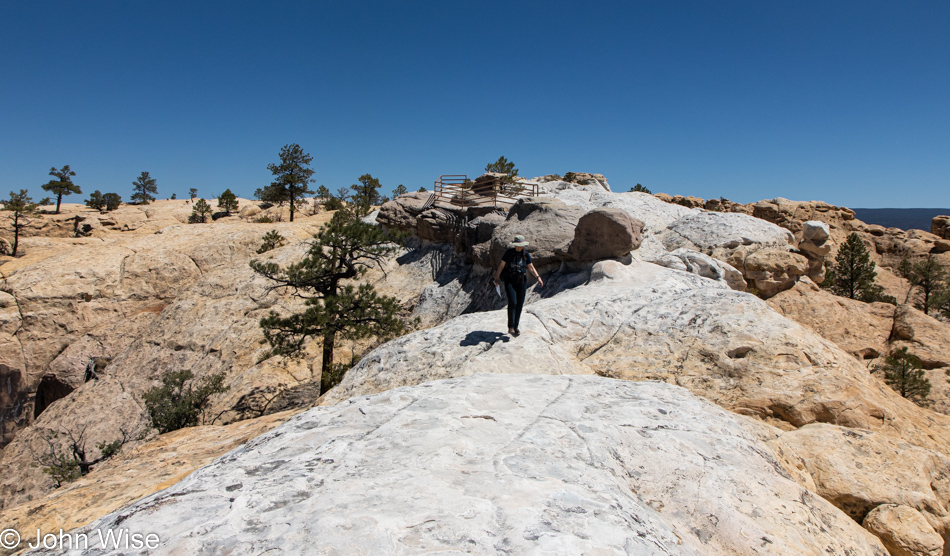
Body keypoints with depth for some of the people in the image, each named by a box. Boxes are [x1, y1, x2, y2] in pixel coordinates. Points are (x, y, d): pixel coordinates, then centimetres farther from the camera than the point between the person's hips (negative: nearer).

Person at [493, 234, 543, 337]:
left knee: (520, 304, 4)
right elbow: (501, 266, 2)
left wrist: (538, 277, -6)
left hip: (522, 281, 3)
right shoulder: (509, 252, -2)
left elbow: (531, 268, 8)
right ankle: (510, 327, -13)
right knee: (512, 302, -17)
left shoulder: (526, 254, 4)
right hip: (510, 281, -3)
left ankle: (516, 326, 19)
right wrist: (496, 278, -2)